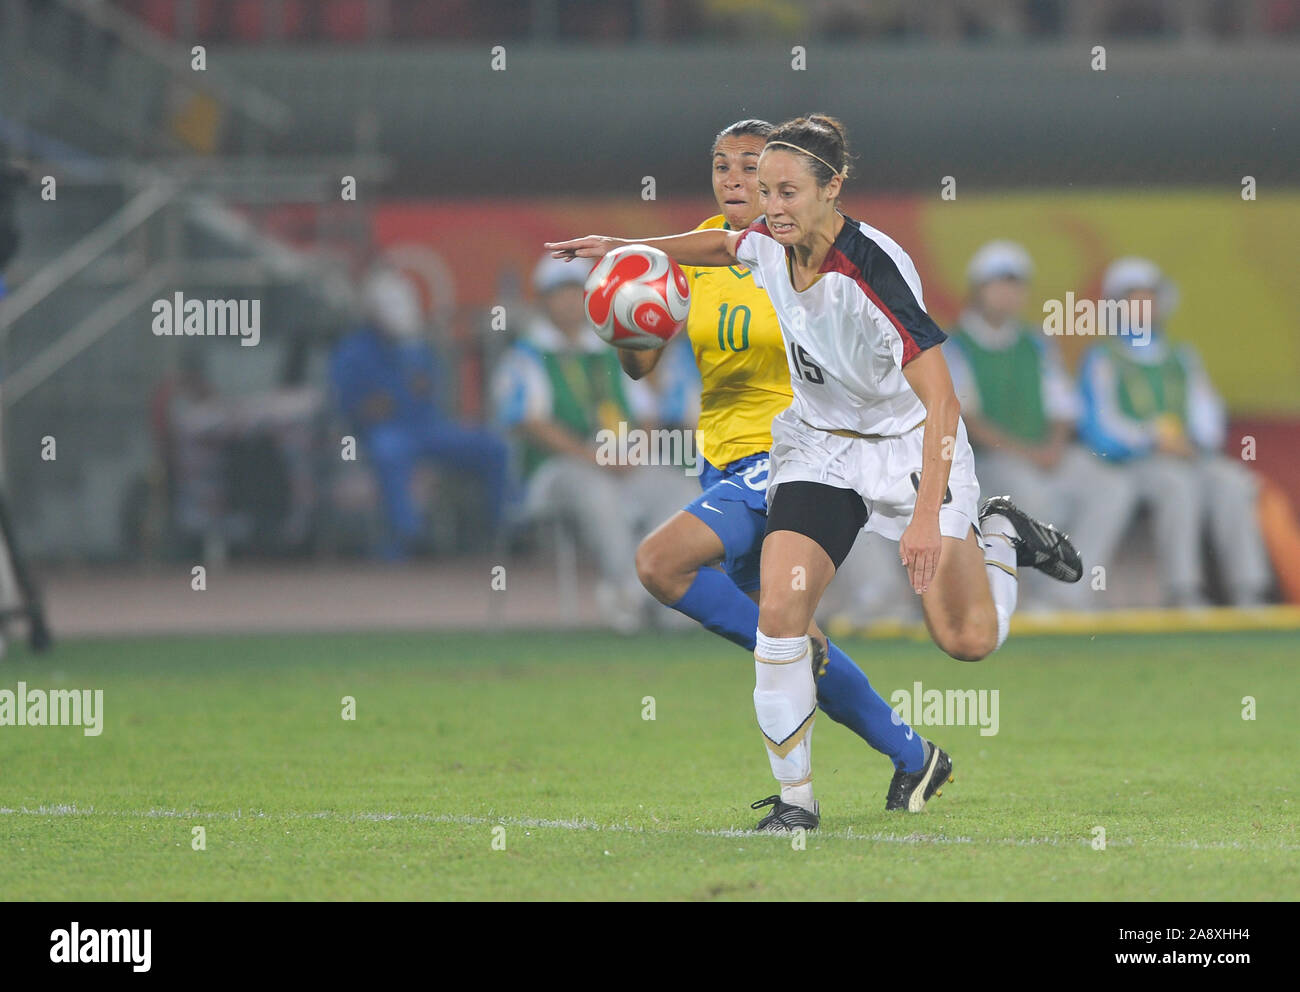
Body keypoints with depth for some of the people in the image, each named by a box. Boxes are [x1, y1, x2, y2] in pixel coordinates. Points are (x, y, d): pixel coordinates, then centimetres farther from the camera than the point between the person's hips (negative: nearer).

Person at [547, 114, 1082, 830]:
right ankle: (795, 799, -5)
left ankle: (999, 535, 28)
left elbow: (941, 401, -33)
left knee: (968, 640, -5)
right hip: (817, 444, 5)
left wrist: (928, 516, -39)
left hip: (908, 444, -5)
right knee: (779, 610, -16)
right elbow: (721, 245, 18)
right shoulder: (769, 244, -10)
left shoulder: (875, 267, -31)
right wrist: (624, 248, 11)